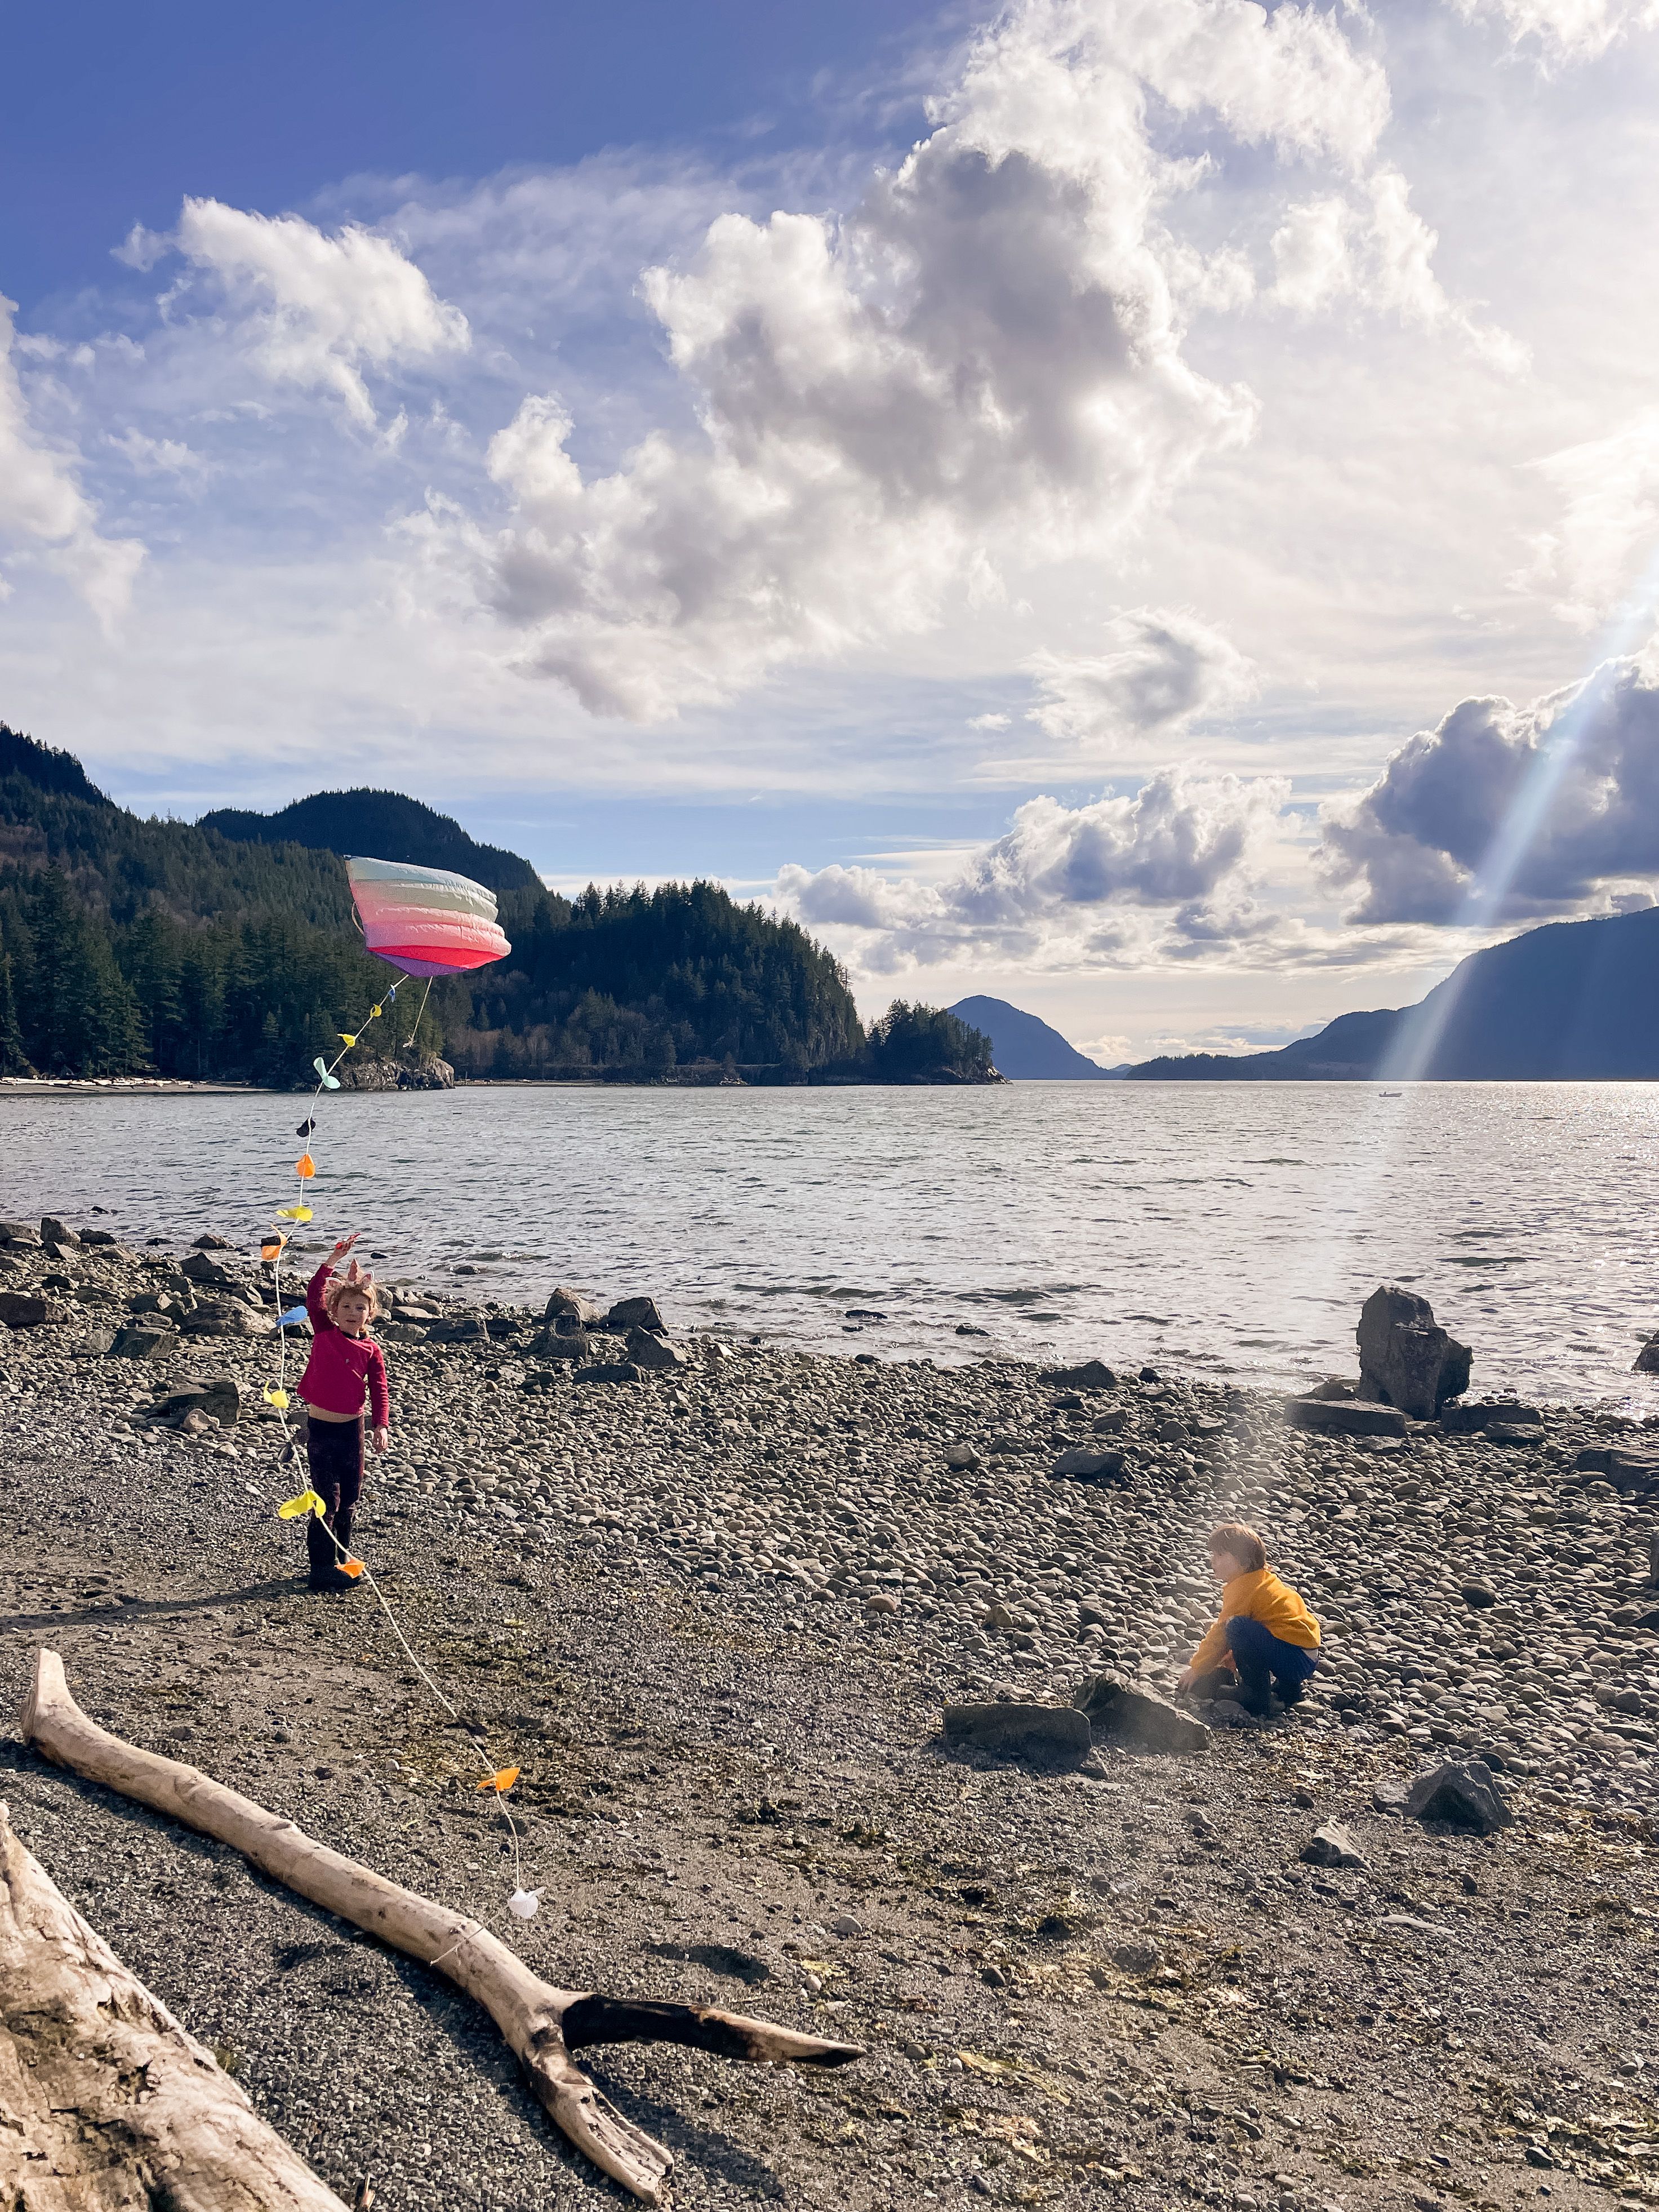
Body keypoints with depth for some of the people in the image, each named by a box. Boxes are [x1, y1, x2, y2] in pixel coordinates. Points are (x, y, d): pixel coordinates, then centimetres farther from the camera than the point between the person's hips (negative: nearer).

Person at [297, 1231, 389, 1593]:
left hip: (352, 1428, 4)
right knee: (327, 1499, -3)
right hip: (321, 1427, -4)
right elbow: (314, 1297, -16)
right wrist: (333, 1261, -23)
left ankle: (341, 1558, 29)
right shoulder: (325, 1333, -4)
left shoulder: (371, 1350, 2)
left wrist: (381, 1426, -11)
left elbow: (379, 1391, 2)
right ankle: (322, 1569, 4)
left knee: (350, 1497, 14)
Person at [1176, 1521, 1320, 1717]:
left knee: (1236, 1628, -24)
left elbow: (1221, 1634, -10)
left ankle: (1257, 1696, -12)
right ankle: (1288, 1686, 15)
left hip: (1296, 1661, -10)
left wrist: (1196, 1669, 0)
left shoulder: (1243, 1587, -13)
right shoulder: (1260, 1579, 16)